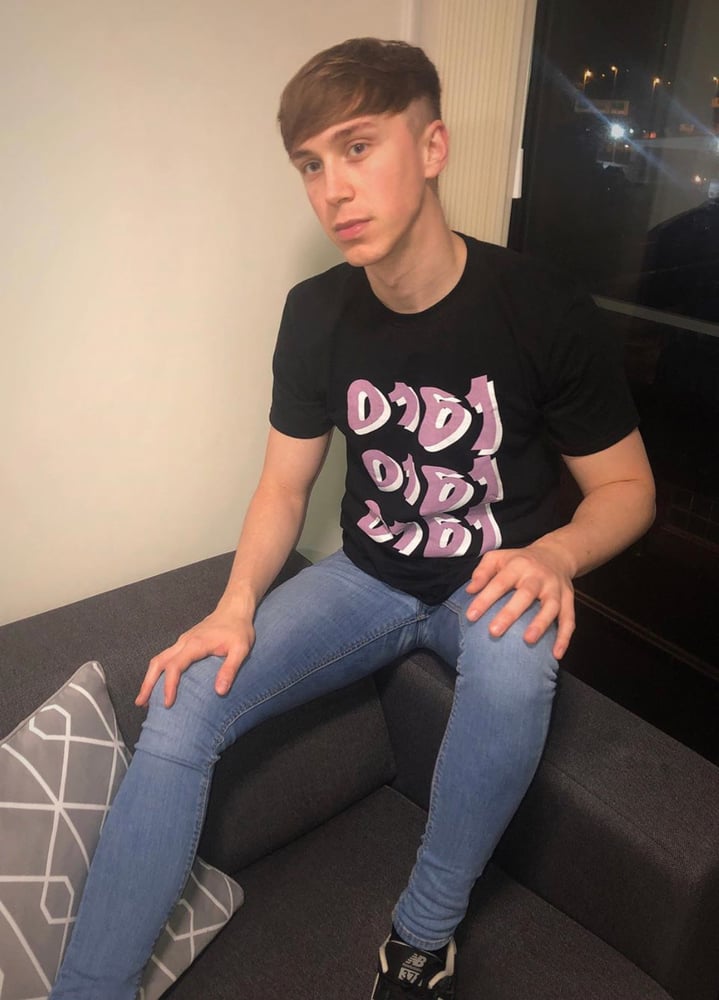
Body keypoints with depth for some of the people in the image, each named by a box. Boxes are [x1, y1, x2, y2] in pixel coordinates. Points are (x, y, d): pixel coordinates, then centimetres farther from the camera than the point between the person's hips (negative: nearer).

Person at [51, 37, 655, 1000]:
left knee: (513, 657, -38)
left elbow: (627, 486, -7)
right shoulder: (316, 314, -6)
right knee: (181, 704, -17)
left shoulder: (546, 311, -16)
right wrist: (237, 606, -17)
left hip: (490, 585, -2)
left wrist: (555, 555, -29)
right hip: (368, 576, 3)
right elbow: (283, 486, 1)